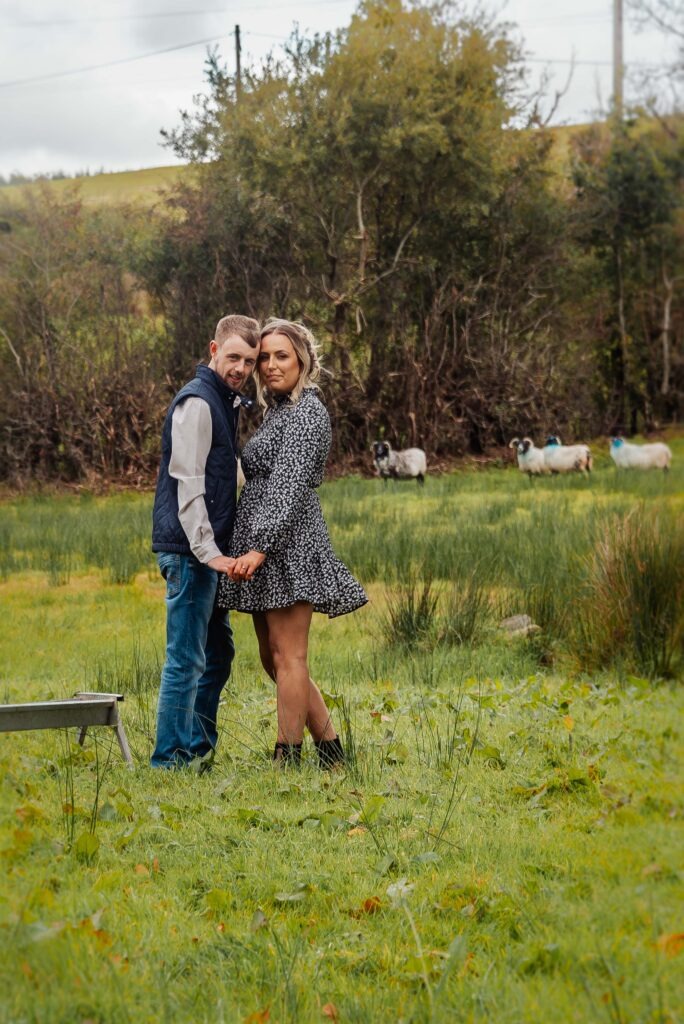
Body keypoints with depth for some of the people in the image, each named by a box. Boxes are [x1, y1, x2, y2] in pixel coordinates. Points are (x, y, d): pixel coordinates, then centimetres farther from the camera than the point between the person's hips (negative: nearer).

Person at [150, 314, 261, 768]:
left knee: (218, 652, 17)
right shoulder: (197, 403, -14)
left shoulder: (226, 400, 17)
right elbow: (187, 485, -20)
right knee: (187, 658, -7)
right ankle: (171, 758, -3)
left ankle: (199, 749, 25)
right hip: (190, 549, -10)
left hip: (208, 550, 10)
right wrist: (208, 552, -24)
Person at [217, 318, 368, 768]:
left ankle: (288, 759, -4)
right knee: (274, 659, 12)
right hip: (266, 547, 10)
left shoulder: (306, 411, -10)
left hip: (288, 545, -10)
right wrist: (253, 549, 20)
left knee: (288, 657, -7)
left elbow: (291, 487, -20)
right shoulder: (278, 411, 19)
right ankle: (331, 751, 18)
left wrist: (260, 548, -27)